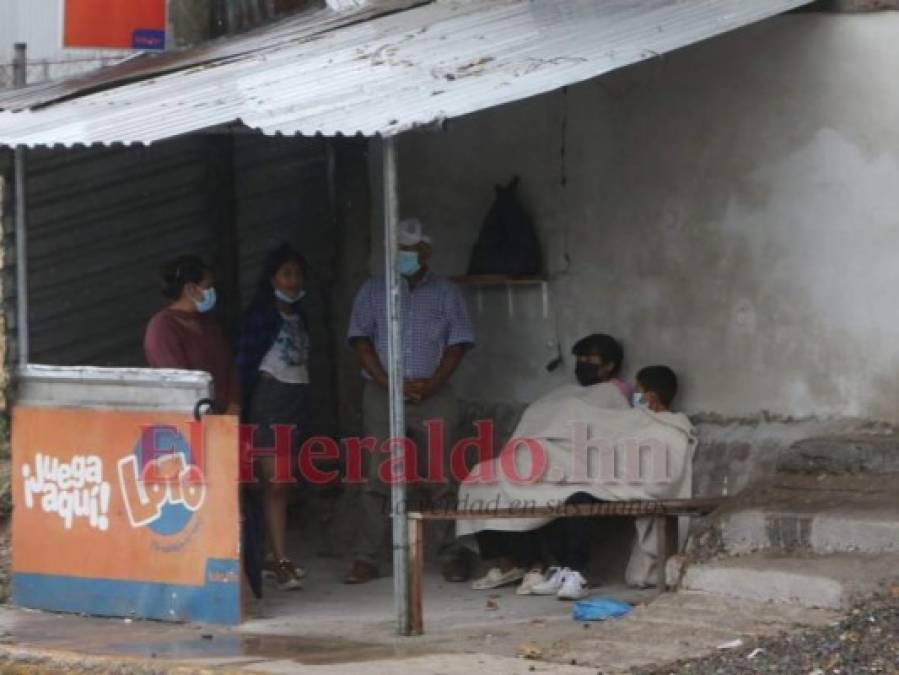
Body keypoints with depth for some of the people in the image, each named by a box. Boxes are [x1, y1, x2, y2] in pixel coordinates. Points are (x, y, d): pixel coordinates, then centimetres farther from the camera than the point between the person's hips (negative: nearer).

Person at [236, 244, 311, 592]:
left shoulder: (298, 317, 16)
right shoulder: (260, 315, -6)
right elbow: (244, 364, -8)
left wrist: (305, 412, 17)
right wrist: (243, 409, -13)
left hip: (296, 400, 7)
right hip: (269, 397, -7)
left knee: (283, 484, 7)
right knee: (274, 481, -12)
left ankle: (273, 557, 11)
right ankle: (280, 561, -16)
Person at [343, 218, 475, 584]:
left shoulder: (446, 293, 12)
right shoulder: (373, 291, 12)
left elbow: (458, 342, 5)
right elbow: (360, 339, 4)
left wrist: (433, 383, -10)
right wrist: (388, 382, -9)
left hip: (434, 396, 0)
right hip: (383, 396, 0)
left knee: (445, 477, -3)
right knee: (377, 478, -3)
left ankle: (453, 555, 3)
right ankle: (366, 559, -1)